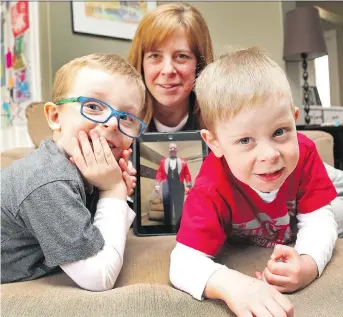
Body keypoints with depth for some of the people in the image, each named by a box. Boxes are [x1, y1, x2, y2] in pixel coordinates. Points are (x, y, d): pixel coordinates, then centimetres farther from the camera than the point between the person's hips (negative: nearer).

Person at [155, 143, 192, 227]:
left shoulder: (183, 161, 11)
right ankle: (168, 225, 4)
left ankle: (179, 225, 12)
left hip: (179, 186, 0)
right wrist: (157, 185, 0)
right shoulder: (163, 161, 14)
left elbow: (187, 174, 6)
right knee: (167, 207, -4)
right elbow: (159, 173, 9)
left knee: (179, 207, 2)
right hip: (167, 185, 0)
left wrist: (188, 186, -3)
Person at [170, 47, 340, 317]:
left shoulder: (303, 152, -31)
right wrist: (229, 284, -65)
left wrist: (309, 264, -47)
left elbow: (318, 221, -26)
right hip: (239, 256, 0)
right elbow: (183, 264, -44)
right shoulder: (213, 187, -41)